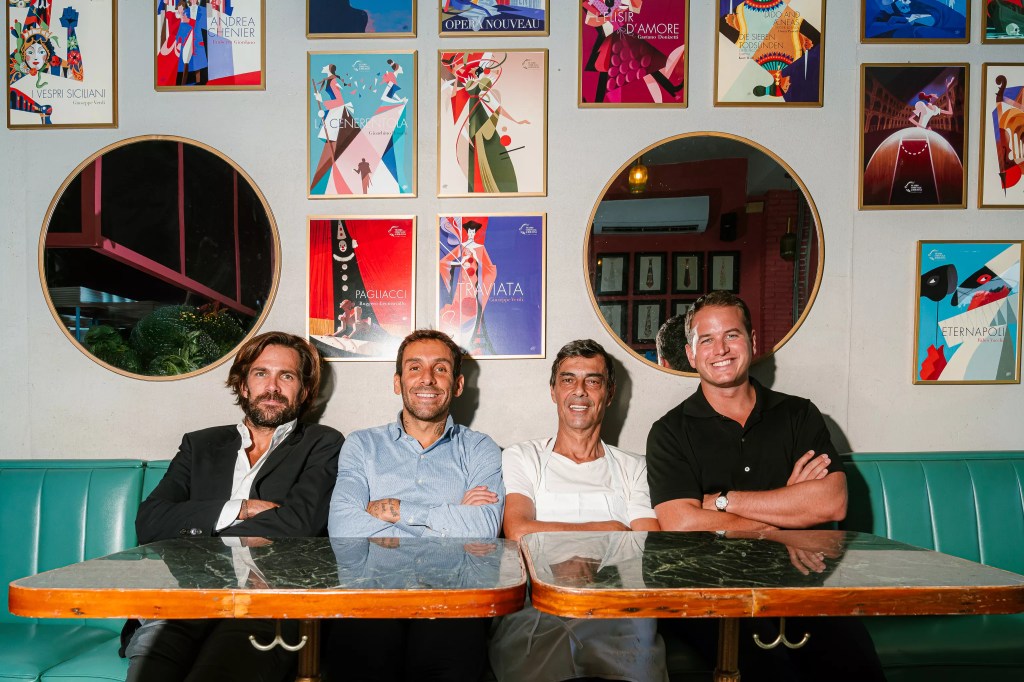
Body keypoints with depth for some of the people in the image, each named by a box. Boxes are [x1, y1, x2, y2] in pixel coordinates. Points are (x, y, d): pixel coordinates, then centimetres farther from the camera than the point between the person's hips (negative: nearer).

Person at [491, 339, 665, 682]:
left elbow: (651, 554, 6)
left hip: (615, 615, 3)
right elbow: (518, 532, -4)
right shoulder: (522, 458, 15)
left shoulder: (634, 469, 20)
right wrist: (608, 529, 2)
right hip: (533, 613, -2)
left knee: (640, 631, -33)